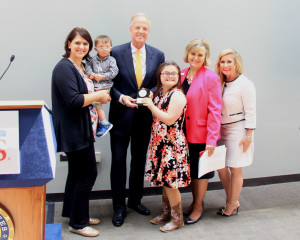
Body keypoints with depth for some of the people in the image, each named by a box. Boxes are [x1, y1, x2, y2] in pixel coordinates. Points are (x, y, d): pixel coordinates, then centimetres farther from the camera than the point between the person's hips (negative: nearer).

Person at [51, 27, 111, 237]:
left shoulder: (81, 67, 13)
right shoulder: (64, 68, -16)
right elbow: (74, 101, -25)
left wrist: (97, 96, 2)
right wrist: (99, 95, -15)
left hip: (82, 130, 10)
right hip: (73, 131, -10)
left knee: (77, 172, 18)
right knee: (88, 174, -3)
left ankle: (74, 213, 33)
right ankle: (78, 223, 11)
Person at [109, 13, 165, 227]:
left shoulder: (158, 55, 3)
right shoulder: (116, 53, -4)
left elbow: (160, 83, 8)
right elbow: (110, 83, -3)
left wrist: (151, 93, -12)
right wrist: (121, 97, -19)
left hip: (145, 115, 3)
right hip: (122, 115, -2)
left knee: (140, 159, 14)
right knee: (119, 160, 4)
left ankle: (135, 199, 32)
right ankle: (119, 206, 18)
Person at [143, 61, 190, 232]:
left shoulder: (177, 95, -14)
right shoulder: (160, 92, 12)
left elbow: (169, 119, -22)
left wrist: (151, 106, -17)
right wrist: (147, 101, 7)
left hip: (172, 144, -8)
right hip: (160, 143, 8)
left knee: (170, 182, -2)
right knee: (164, 180, 16)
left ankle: (177, 219, 13)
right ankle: (166, 212, 31)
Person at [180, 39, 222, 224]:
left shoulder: (211, 78, -12)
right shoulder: (182, 74, 5)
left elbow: (215, 111, -14)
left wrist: (212, 139, -17)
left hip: (202, 134, -5)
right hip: (185, 133, 5)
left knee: (201, 170, 9)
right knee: (190, 169, 17)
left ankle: (198, 207, 26)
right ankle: (195, 201, 36)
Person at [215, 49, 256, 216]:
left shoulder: (245, 84, -10)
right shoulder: (219, 83, 7)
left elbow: (250, 112, -11)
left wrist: (248, 136, -13)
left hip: (238, 131, -6)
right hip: (221, 131, 6)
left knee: (235, 169, 4)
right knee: (220, 166, 9)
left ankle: (232, 205, 20)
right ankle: (232, 201, 27)